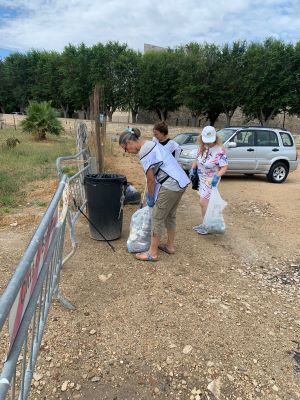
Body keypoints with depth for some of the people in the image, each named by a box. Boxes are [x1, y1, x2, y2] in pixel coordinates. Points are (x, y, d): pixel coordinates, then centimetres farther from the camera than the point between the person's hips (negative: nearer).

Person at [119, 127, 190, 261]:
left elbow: (151, 178, -12)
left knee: (157, 218, 1)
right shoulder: (152, 143, 14)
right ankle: (170, 245, 34)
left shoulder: (144, 152, -15)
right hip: (181, 181, 10)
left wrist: (150, 197, 2)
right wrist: (151, 193, 19)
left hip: (170, 186, -10)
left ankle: (152, 253, 12)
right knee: (170, 215, 20)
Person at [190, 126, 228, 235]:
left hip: (211, 180, -7)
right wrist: (193, 169, 3)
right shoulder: (202, 147, 0)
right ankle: (205, 224, 29)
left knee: (203, 202, -7)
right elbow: (197, 159, 15)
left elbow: (224, 167, -21)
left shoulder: (219, 150, -22)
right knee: (203, 202, 15)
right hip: (202, 178, 7)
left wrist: (217, 177, -35)